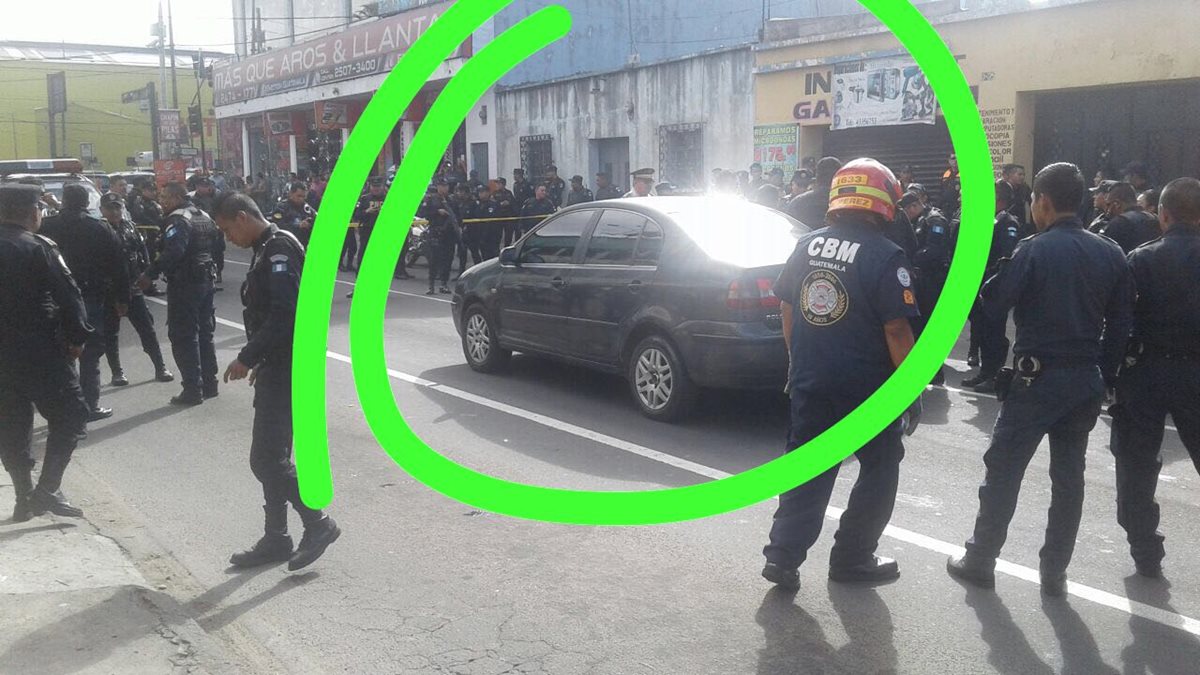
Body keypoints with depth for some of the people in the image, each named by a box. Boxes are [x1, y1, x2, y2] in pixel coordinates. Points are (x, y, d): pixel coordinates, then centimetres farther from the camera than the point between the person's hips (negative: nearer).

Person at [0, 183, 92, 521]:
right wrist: (77, 337, -7)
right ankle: (47, 489, -6)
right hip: (39, 352, -7)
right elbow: (67, 294, -17)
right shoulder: (37, 247, -12)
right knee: (70, 415, 2)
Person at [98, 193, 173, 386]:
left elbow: (143, 253, 10)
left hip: (133, 288, 3)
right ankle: (117, 373, 17)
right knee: (111, 333, 7)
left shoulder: (130, 227, 7)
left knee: (147, 329, 5)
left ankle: (160, 368, 12)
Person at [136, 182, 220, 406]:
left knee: (183, 337, -3)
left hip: (184, 285, -9)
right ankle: (209, 385, 22)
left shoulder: (178, 220, -16)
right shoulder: (204, 217, 13)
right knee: (204, 333, 16)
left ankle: (192, 390, -3)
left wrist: (150, 274, -26)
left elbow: (173, 252, -28)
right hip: (206, 280, 9)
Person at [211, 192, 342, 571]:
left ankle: (318, 524, 4)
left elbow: (285, 314, -25)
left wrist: (248, 357, -20)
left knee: (266, 459, -8)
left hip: (288, 370, -10)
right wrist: (260, 361, 17)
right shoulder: (267, 250, 16)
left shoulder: (279, 248, -15)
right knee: (271, 457, 14)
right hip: (277, 368, 10)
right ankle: (275, 539, 23)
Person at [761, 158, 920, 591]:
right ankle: (851, 559, 18)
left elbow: (787, 311, 11)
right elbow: (896, 331, -15)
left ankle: (783, 555, 7)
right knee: (879, 470, 14)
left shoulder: (807, 246, 3)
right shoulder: (886, 258, -14)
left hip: (810, 381, 5)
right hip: (866, 387, -5)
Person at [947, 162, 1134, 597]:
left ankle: (979, 561, 12)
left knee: (1003, 469, 5)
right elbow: (1121, 325, 6)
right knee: (1068, 474, 12)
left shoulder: (1034, 250, -13)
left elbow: (993, 305, -10)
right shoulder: (1111, 254, 4)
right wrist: (1104, 376, 12)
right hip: (1087, 380, 6)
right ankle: (1054, 572, 18)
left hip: (1039, 377, -5)